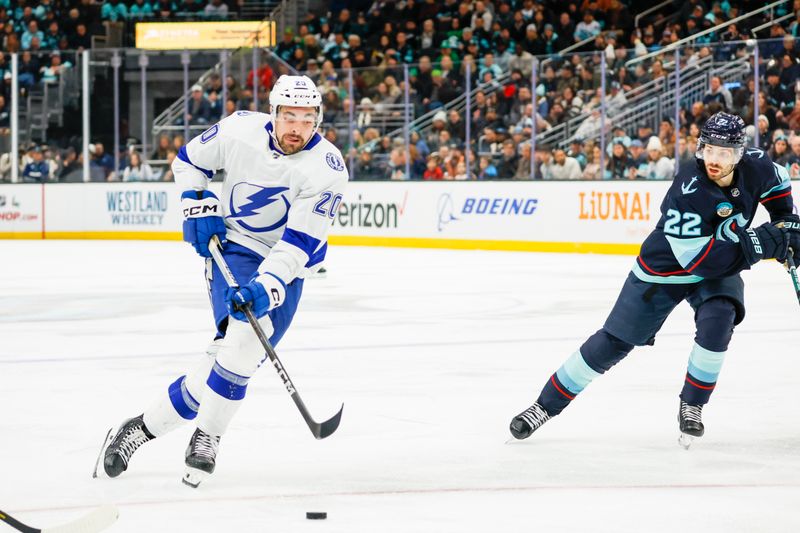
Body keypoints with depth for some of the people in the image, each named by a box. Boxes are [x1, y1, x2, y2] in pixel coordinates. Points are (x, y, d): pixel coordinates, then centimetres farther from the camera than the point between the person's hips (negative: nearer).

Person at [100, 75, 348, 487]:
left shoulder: (327, 168, -19)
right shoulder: (241, 130, -13)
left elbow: (301, 241, -25)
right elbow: (189, 160, 8)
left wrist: (267, 285, -36)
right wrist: (198, 206, -5)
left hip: (284, 266, 1)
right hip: (232, 248, -1)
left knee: (239, 353, -12)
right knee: (245, 334, -25)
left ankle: (147, 425, 1)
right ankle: (208, 434, -10)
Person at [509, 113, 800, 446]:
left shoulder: (755, 166, -18)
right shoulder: (689, 192, -35)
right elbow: (698, 260, -37)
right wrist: (761, 242, -39)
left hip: (720, 268, 4)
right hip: (666, 269, -4)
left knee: (718, 319, -27)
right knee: (612, 343, -1)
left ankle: (691, 405, -7)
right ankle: (546, 405, 13)